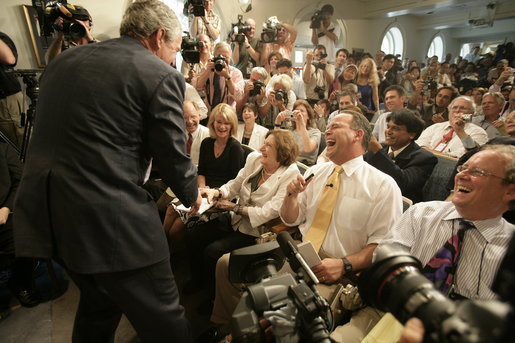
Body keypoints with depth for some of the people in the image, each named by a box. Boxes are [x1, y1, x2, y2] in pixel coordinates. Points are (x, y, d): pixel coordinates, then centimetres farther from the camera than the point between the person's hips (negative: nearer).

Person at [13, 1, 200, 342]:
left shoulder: (64, 60, 14)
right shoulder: (161, 75, -7)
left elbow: (50, 135, 21)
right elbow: (173, 157, -6)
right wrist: (192, 196, 14)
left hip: (43, 212, 8)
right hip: (110, 219, -8)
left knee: (98, 301, 30)